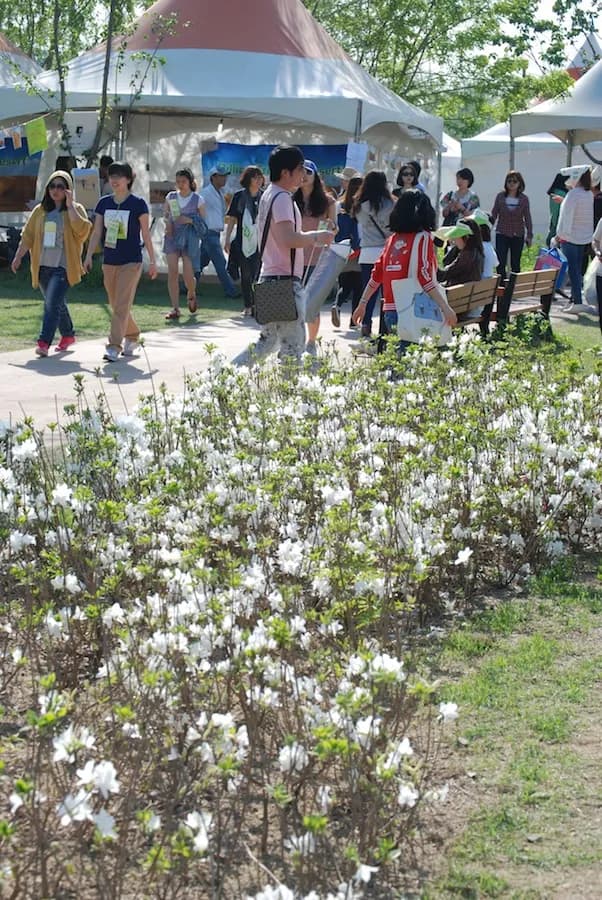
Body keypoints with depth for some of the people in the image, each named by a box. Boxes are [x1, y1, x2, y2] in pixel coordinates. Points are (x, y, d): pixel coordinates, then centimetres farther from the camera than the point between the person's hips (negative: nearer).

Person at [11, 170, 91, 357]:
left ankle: (44, 342, -21)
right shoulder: (40, 210, 11)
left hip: (63, 266, -5)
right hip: (43, 265, 5)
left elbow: (82, 230, -19)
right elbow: (27, 236, 12)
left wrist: (70, 206, -17)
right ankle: (68, 335, 35)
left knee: (52, 303, -17)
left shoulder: (76, 209, -1)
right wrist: (18, 256, 4)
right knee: (57, 303, 17)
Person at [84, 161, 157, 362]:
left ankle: (114, 347, -13)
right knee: (115, 306, 12)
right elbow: (97, 232, 9)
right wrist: (89, 256, 1)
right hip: (109, 261, 5)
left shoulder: (138, 204, -5)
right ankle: (132, 337, 31)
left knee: (121, 306, -11)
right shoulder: (104, 203, 7)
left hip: (131, 261, -5)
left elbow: (146, 234, -2)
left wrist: (152, 261, -1)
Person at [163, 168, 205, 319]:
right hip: (172, 236, 2)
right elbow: (165, 214, 20)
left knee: (188, 275, -7)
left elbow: (203, 222, 2)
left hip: (189, 238, -2)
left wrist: (190, 220, -15)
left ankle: (191, 295, 29)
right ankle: (175, 308, -5)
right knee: (172, 272, -8)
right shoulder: (171, 197, 7)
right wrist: (167, 223, -1)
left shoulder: (197, 200, 0)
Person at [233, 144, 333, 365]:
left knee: (268, 340, 17)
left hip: (270, 277, 10)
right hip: (284, 280, -10)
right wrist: (317, 236, -12)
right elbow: (289, 239, -26)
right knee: (293, 345, -5)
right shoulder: (282, 198, -14)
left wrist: (311, 239, 17)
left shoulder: (269, 195, 17)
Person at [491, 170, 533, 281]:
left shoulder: (524, 199, 0)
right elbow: (494, 215, 6)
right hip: (502, 234, 0)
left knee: (515, 264, 8)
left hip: (518, 235, 0)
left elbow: (527, 218, 4)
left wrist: (529, 235, 1)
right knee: (501, 263, -6)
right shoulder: (500, 196, 1)